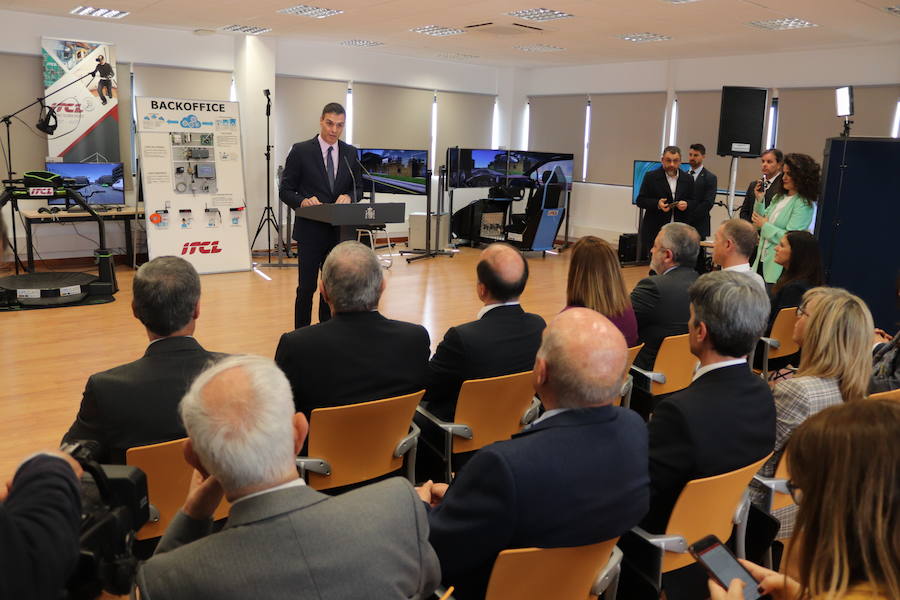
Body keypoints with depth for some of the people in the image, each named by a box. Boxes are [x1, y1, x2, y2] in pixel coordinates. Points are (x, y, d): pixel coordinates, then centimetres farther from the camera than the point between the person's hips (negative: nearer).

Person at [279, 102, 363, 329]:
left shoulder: (350, 153, 7)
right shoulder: (301, 151, -4)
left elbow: (358, 188, 12)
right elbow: (285, 190, -2)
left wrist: (349, 197, -11)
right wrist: (303, 201, -22)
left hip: (339, 231, 4)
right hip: (310, 231, -4)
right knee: (306, 287, 0)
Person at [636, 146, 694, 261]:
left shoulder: (688, 179, 10)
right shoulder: (651, 177, 1)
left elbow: (693, 202, 14)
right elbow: (640, 200, 0)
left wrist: (686, 204, -10)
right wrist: (657, 203, -17)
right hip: (654, 230, -2)